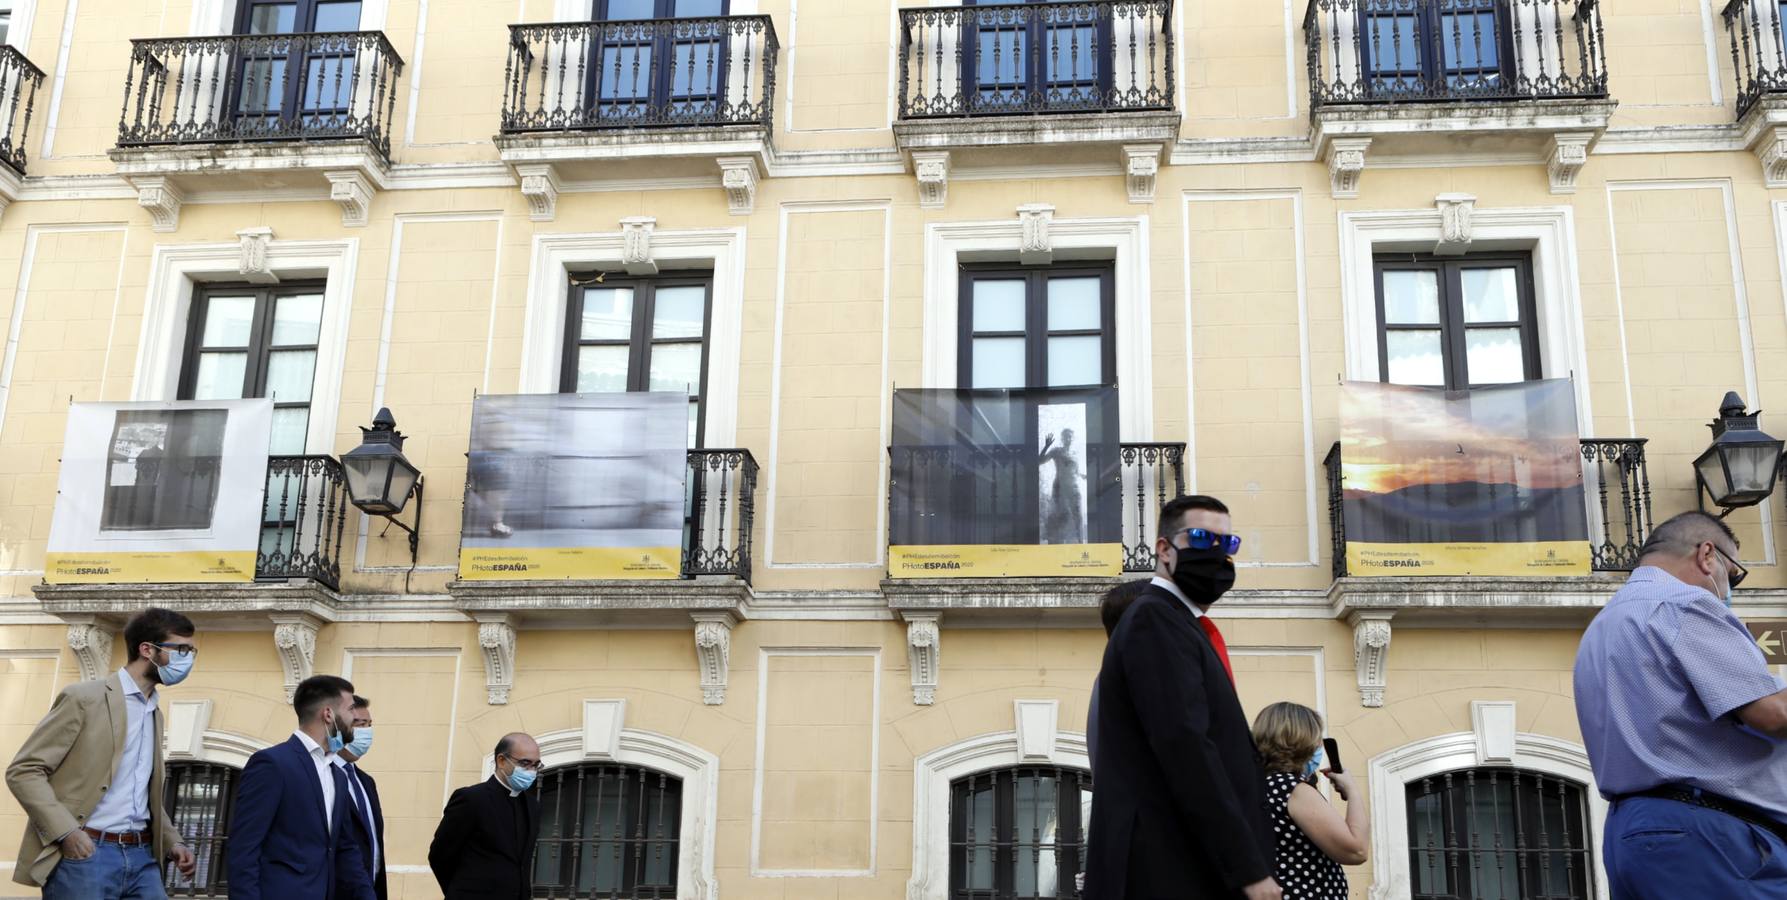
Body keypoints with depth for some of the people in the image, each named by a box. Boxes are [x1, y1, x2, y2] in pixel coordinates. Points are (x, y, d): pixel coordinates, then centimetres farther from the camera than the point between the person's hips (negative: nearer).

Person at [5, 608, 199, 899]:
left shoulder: (155, 713, 19)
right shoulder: (84, 699, -4)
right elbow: (23, 770, -8)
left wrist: (171, 842, 10)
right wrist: (66, 831, -18)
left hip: (142, 856, 6)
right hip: (84, 854, -6)